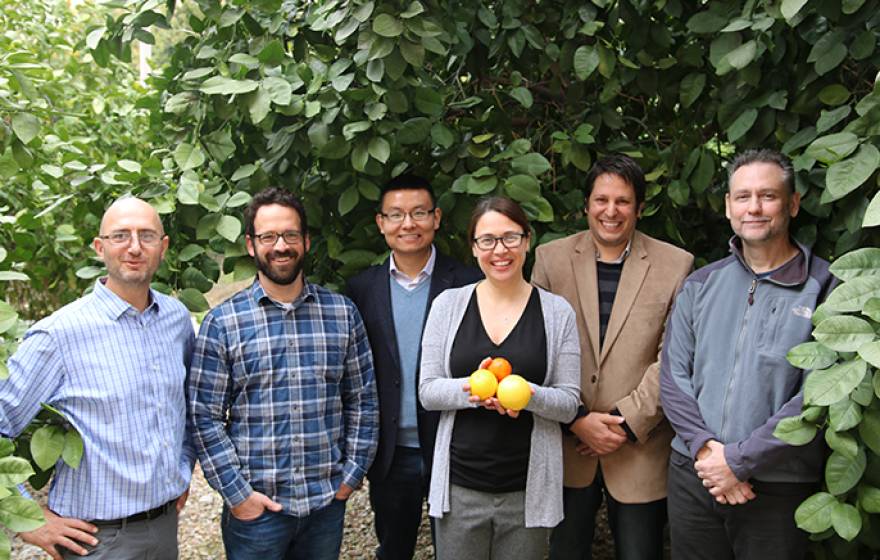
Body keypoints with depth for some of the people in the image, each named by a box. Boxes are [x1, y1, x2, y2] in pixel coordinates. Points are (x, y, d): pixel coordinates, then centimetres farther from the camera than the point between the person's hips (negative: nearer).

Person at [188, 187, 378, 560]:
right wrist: (236, 493, -8)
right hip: (254, 508, -2)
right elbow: (205, 417, -4)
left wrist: (352, 473, 1)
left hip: (329, 502, 2)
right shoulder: (222, 322, -4)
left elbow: (362, 400, 6)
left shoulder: (342, 312, 2)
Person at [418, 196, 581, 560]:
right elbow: (427, 391, 1)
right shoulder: (448, 304, 1)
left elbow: (569, 404, 0)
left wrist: (527, 394, -21)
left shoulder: (557, 311, -1)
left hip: (528, 491, 0)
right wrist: (470, 389, -20)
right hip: (460, 487, 0)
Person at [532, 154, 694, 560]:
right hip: (566, 443, 1)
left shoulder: (675, 265, -1)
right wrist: (577, 419, -10)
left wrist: (627, 420, -12)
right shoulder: (550, 258, 1)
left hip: (641, 447, -1)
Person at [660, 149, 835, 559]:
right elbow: (672, 376, 3)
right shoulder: (700, 285, 6)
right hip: (692, 475, 3)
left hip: (777, 488, -3)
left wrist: (739, 460, -15)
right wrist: (705, 448, -11)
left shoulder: (824, 290, -6)